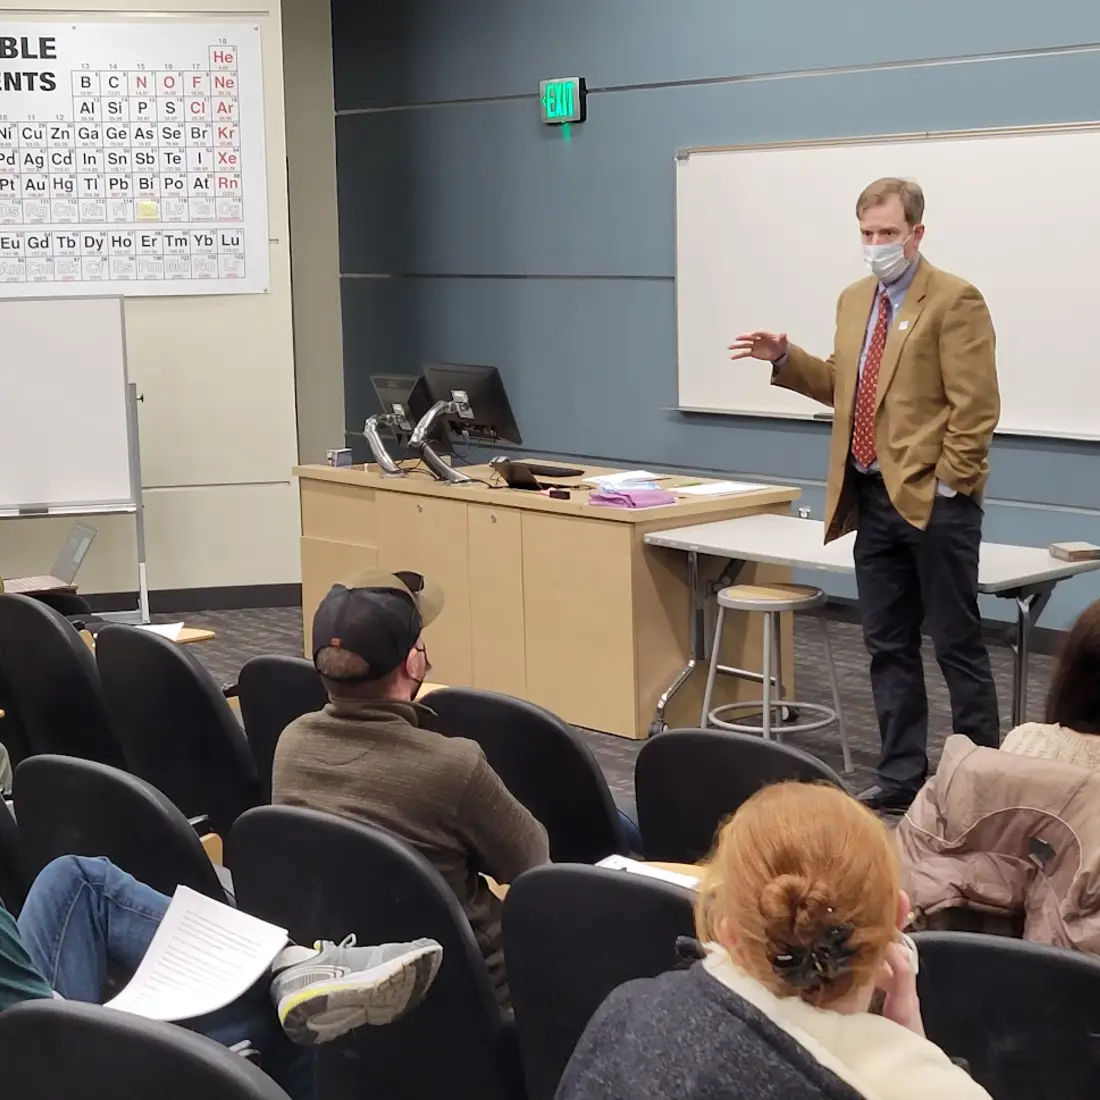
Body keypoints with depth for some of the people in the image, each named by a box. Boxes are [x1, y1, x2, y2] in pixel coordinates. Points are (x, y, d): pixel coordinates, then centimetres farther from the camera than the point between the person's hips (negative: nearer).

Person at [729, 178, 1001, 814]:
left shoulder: (954, 300, -10)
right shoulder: (855, 300, 14)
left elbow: (975, 406, -13)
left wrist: (946, 482, -15)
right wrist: (786, 359, 6)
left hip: (934, 499, -7)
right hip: (873, 499, 8)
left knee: (956, 642, 1)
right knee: (888, 644, 12)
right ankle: (902, 776, 21)